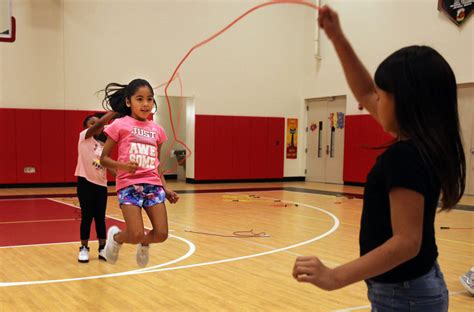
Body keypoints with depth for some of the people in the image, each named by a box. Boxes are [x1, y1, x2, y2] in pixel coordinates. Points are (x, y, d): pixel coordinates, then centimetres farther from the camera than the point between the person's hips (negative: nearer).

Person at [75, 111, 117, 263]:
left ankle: (102, 249, 17)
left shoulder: (103, 145, 12)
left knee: (100, 217, 9)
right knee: (87, 216, 1)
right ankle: (84, 248, 14)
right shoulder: (84, 136, -5)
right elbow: (99, 124, -21)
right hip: (86, 182, -5)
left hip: (101, 184, 5)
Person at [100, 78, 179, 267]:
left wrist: (166, 189, 8)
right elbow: (103, 158, 0)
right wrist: (122, 165, -19)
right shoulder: (120, 125, -1)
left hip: (153, 185, 4)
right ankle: (115, 237, 20)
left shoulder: (157, 130, 12)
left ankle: (144, 244, 29)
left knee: (161, 234, -7)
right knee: (136, 236, -16)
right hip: (129, 185, -4)